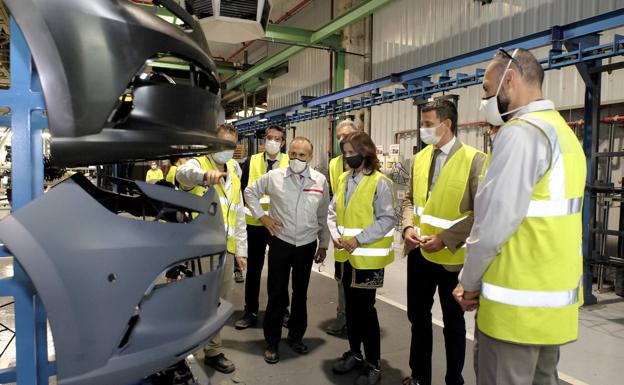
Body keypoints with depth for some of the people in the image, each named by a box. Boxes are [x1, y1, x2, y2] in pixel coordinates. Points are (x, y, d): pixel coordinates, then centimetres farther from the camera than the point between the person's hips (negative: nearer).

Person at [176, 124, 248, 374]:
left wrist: (241, 249, 15)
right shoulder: (198, 164, -3)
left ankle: (212, 350, 31)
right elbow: (183, 173, -30)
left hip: (226, 247, 7)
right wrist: (206, 174, -52)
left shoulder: (233, 173, 18)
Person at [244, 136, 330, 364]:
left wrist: (323, 244, 10)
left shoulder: (320, 181, -1)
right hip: (280, 243, -1)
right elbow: (250, 192, 10)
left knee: (300, 293, 14)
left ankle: (296, 337, 33)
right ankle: (272, 343, 21)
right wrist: (261, 216, -1)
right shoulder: (274, 177, -6)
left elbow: (324, 216, 7)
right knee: (277, 294, 5)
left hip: (307, 245, 2)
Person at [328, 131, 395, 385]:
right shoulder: (343, 180, 8)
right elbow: (332, 212, 11)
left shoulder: (380, 182, -11)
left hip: (367, 256, -6)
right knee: (350, 305, 16)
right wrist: (336, 236, -6)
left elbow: (387, 219, -15)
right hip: (345, 255, 6)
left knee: (365, 308, 1)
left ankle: (373, 364, 17)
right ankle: (354, 353, 34)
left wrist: (358, 240, -19)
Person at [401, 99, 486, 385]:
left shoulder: (474, 160, -13)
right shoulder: (420, 158, 6)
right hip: (419, 253, 6)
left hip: (452, 256, -5)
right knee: (418, 315, 17)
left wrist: (445, 238, -21)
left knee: (453, 321, 14)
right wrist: (408, 227, -6)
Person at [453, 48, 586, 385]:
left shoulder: (519, 132, -17)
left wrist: (470, 283, -7)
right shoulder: (562, 131, 14)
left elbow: (493, 224, -21)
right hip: (553, 297, 9)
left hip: (516, 302, -9)